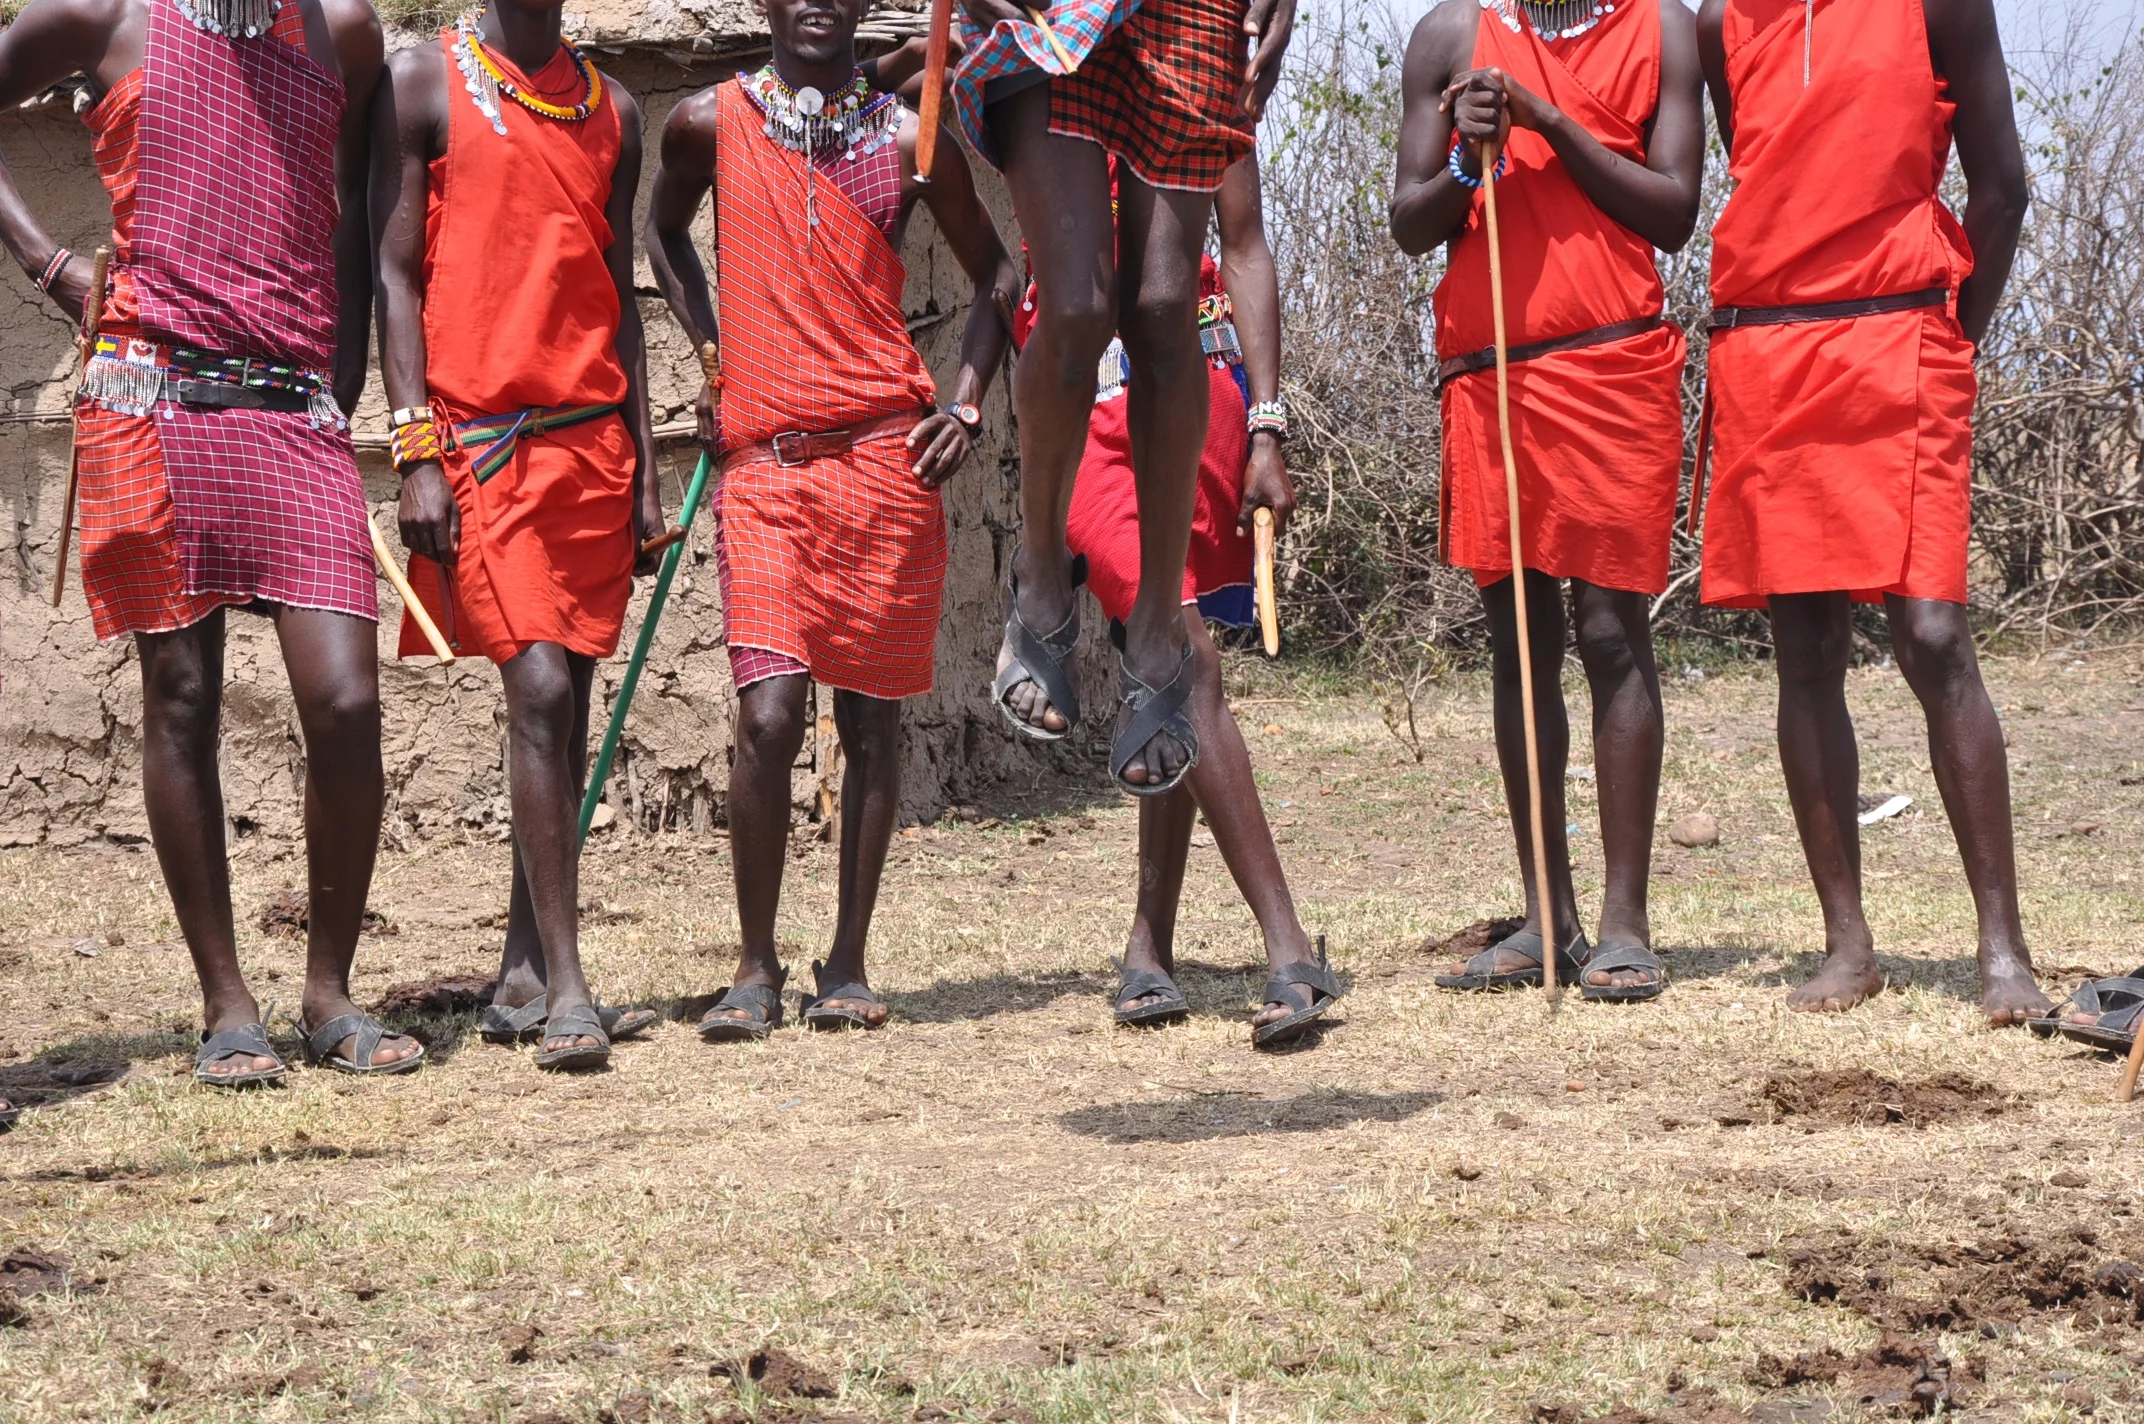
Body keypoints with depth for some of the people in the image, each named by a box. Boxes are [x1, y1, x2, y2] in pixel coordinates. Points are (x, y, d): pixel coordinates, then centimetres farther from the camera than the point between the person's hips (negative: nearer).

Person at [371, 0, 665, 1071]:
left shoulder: (610, 109, 15)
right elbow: (395, 276, -3)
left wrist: (644, 471, 12)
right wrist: (418, 454, -11)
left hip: (592, 437, 5)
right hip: (479, 436, -5)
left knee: (569, 698, 5)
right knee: (539, 687, -14)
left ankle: (522, 981, 11)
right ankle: (564, 987, -14)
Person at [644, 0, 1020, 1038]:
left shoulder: (907, 140, 5)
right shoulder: (711, 124, 6)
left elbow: (994, 271, 16)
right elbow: (664, 230, 26)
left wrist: (964, 404, 4)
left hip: (886, 455, 1)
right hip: (761, 459, 0)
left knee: (871, 716, 3)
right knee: (767, 715, -12)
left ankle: (847, 964, 12)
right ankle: (756, 969, 0)